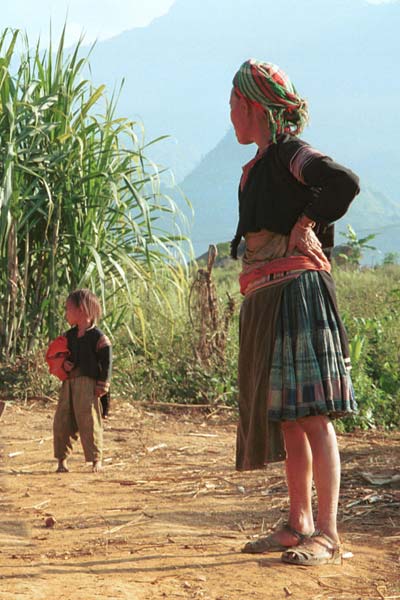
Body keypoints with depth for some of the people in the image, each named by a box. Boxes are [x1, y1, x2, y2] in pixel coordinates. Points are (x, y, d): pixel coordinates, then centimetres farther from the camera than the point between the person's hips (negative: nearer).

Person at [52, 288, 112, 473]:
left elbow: (106, 362, -7)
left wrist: (102, 386, -12)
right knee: (61, 421, 3)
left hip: (87, 383, -6)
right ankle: (62, 459, 12)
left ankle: (96, 459, 5)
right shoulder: (68, 336, 14)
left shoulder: (97, 337, -5)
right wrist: (63, 363, -3)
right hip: (68, 382, 6)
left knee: (88, 421, -6)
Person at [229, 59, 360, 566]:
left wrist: (306, 224, -13)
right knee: (286, 418, 12)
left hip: (295, 288, -10)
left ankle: (328, 535, -8)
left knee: (311, 415, -10)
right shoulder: (259, 165, 19)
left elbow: (344, 182, -26)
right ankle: (299, 524, 19)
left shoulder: (288, 151, -8)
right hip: (265, 298, 10)